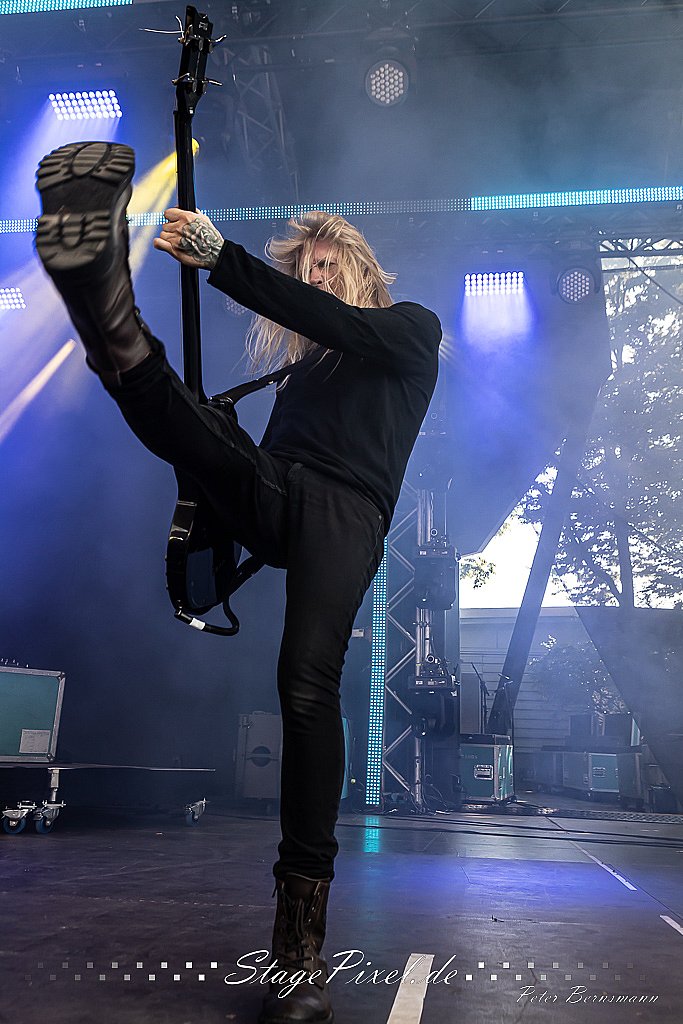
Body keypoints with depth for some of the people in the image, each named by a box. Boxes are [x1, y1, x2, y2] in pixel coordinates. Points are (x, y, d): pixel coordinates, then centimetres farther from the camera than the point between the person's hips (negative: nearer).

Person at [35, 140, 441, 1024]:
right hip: (272, 498, 6)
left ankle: (302, 931, -20)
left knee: (307, 683, -22)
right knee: (182, 421, -23)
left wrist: (221, 258, -12)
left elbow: (332, 321, -4)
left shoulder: (410, 329, 18)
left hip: (344, 510, -5)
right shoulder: (305, 365, 33)